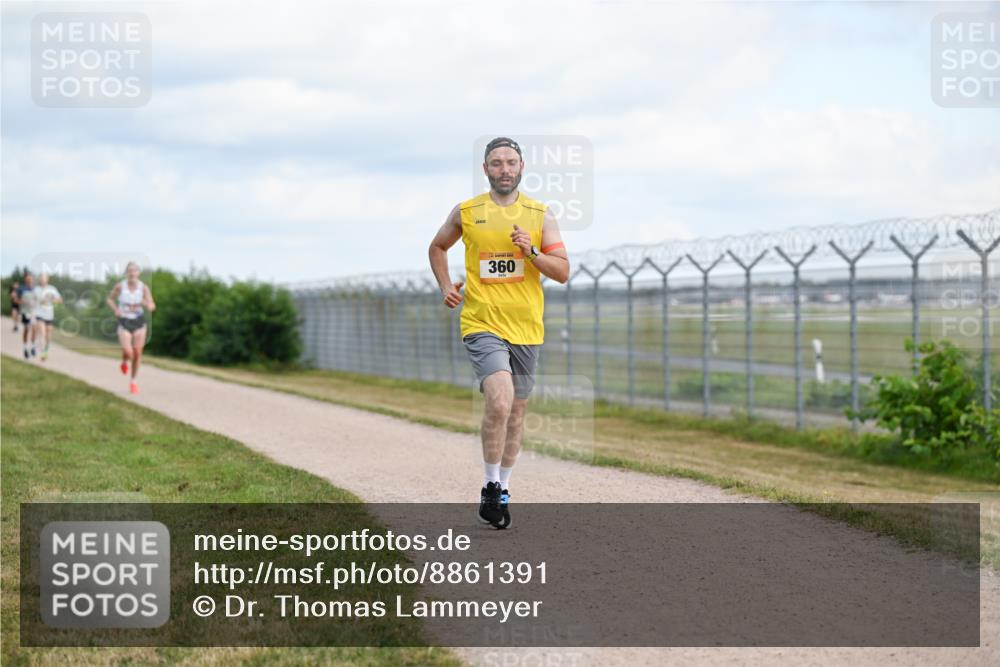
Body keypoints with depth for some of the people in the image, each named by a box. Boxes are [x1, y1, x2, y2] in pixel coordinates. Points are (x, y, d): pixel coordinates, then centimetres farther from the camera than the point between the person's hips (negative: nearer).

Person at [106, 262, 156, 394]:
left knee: (137, 353, 3)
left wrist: (148, 305, -29)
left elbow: (152, 306, -5)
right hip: (124, 322, -1)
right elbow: (110, 299, 7)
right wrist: (116, 309, -11)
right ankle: (124, 362, 22)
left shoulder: (144, 287, -7)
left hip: (139, 322, 1)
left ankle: (133, 381, 24)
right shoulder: (120, 286, -9)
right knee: (128, 353, -17)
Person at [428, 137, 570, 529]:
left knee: (516, 412, 11)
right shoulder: (465, 213, 3)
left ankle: (502, 488, 27)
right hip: (482, 324, -3)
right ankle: (490, 488, -7)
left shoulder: (541, 216, 4)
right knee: (499, 402, -22)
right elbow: (437, 247, 21)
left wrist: (531, 251, -14)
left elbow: (563, 272, 2)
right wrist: (445, 286, 7)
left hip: (526, 328, 3)